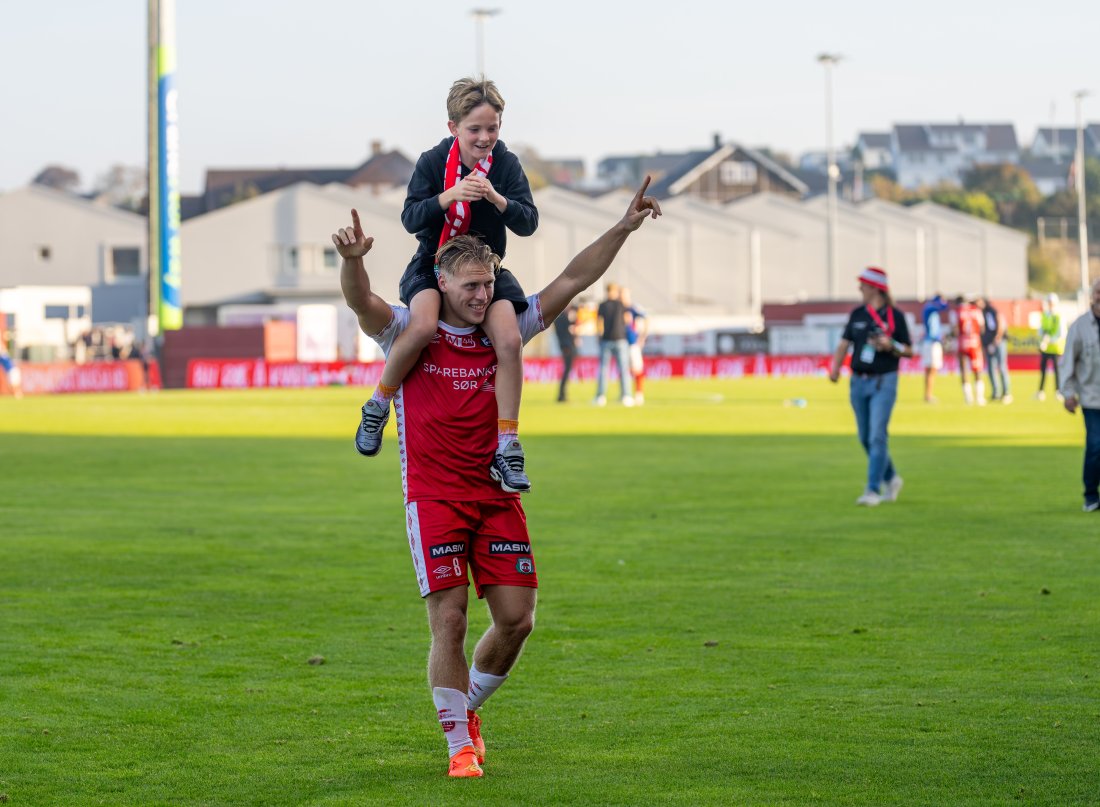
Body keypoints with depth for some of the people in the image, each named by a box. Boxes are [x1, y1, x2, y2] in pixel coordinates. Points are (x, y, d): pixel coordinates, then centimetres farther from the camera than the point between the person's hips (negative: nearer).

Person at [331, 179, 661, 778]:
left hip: (496, 494, 4)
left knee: (517, 617, 0)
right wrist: (353, 260, -43)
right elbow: (361, 302, -22)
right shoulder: (408, 334, -3)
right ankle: (460, 744, 4)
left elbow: (571, 282, 8)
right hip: (433, 496, -4)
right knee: (449, 620, -8)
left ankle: (467, 708, 26)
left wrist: (623, 228, 1)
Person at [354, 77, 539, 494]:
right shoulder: (433, 162, -6)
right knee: (424, 324, -34)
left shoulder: (506, 164, -4)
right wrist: (448, 196, -31)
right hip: (433, 266, -2)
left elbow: (528, 222, -10)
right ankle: (378, 407, -10)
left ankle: (506, 446, -16)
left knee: (509, 340, -24)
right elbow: (410, 218, -14)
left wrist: (496, 197, -28)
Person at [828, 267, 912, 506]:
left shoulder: (895, 316, -4)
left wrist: (891, 346, -20)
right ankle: (890, 479, 28)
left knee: (877, 437, -12)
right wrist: (835, 368, -12)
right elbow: (844, 344, 4)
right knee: (865, 438, 9)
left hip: (884, 381, -5)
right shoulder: (857, 315, 9)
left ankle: (873, 490, -11)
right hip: (859, 382, 5)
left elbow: (909, 351, 0)